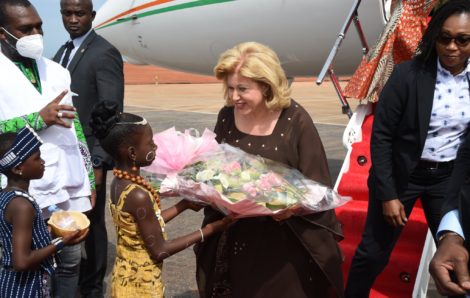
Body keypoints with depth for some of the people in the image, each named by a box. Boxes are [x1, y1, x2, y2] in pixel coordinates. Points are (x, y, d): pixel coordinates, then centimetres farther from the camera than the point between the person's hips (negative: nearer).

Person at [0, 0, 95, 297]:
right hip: (28, 192, -4)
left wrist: (89, 180, 13)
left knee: (71, 261, 11)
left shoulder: (57, 71, 12)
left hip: (71, 186, 5)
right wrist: (39, 118, -17)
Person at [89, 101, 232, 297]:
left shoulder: (119, 183, -3)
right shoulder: (138, 195, -29)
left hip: (128, 278, 8)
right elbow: (159, 251, -21)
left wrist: (184, 204, 11)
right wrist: (209, 230, -19)